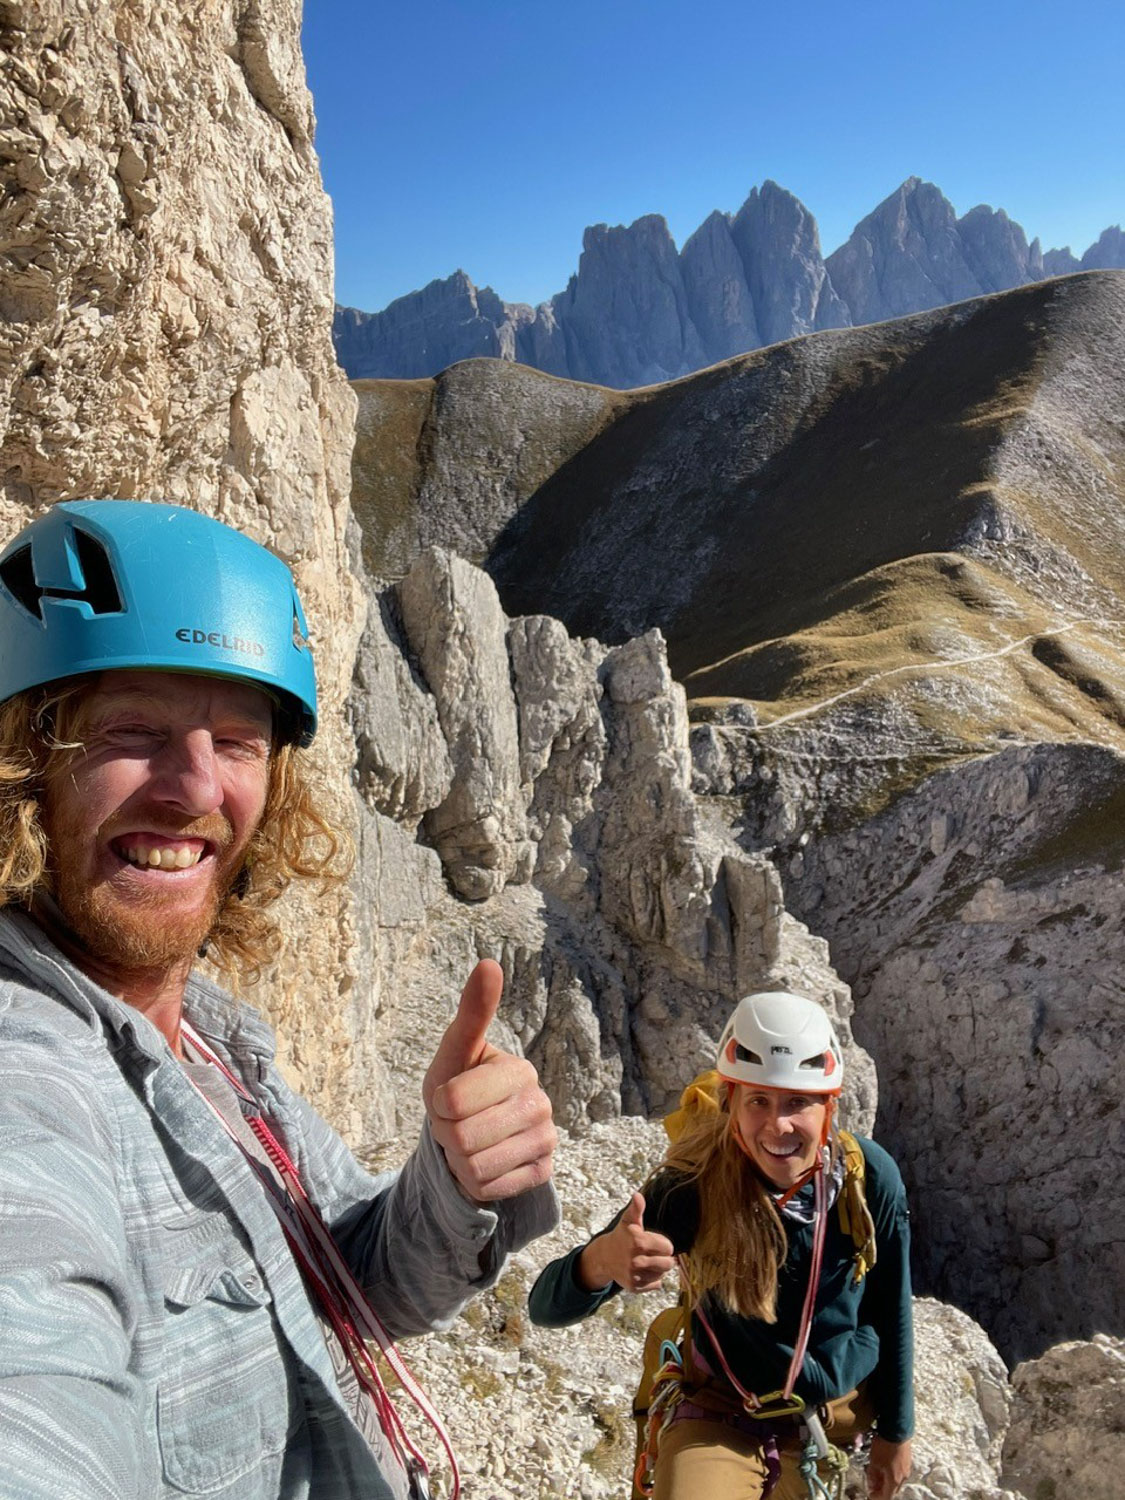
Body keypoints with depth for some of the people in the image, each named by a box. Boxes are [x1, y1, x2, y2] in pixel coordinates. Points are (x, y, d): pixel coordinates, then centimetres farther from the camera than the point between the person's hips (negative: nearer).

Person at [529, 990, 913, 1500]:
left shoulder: (870, 1177, -22)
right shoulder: (692, 1185, -28)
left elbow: (891, 1312, -4)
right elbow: (547, 1307, -32)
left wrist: (895, 1431, 6)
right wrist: (601, 1260, -54)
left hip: (837, 1414, 2)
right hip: (720, 1418, -2)